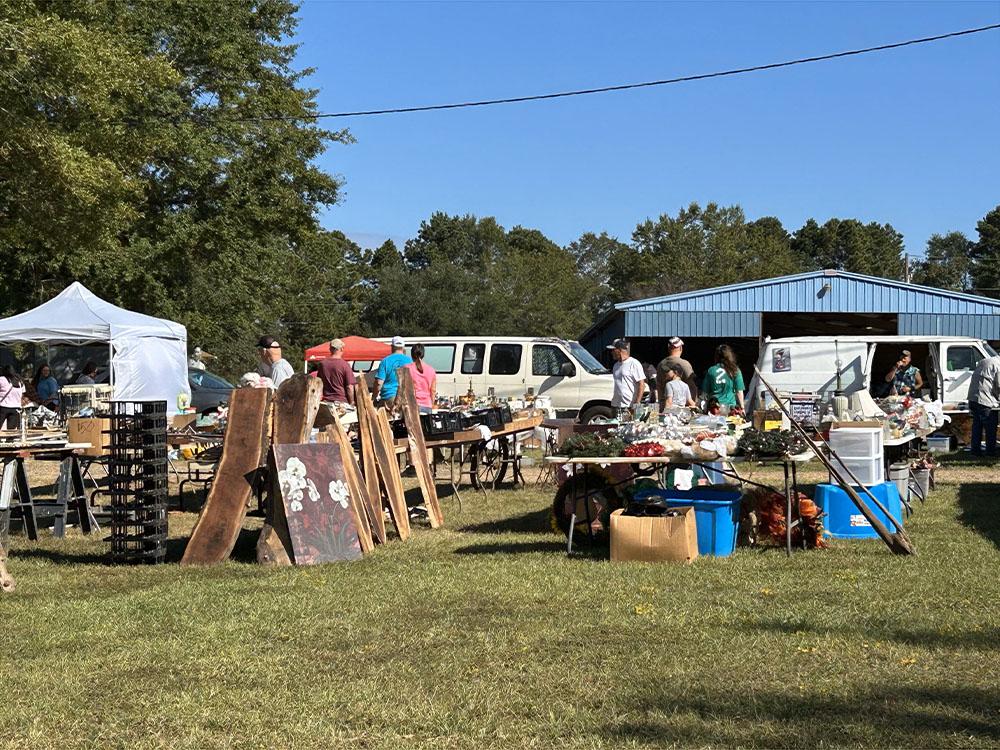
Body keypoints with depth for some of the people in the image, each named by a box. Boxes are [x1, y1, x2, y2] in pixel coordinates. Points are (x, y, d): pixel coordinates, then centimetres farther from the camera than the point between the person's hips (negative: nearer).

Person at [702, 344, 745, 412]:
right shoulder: (735, 371, -1)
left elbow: (705, 392, 8)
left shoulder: (711, 371, 3)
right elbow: (739, 392, 0)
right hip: (730, 405, -1)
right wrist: (742, 408, 8)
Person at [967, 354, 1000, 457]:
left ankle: (975, 449, 16)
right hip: (986, 400, -8)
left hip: (973, 397, 8)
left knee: (977, 425, 14)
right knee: (991, 428, 3)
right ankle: (991, 451, 7)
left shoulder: (984, 361, 17)